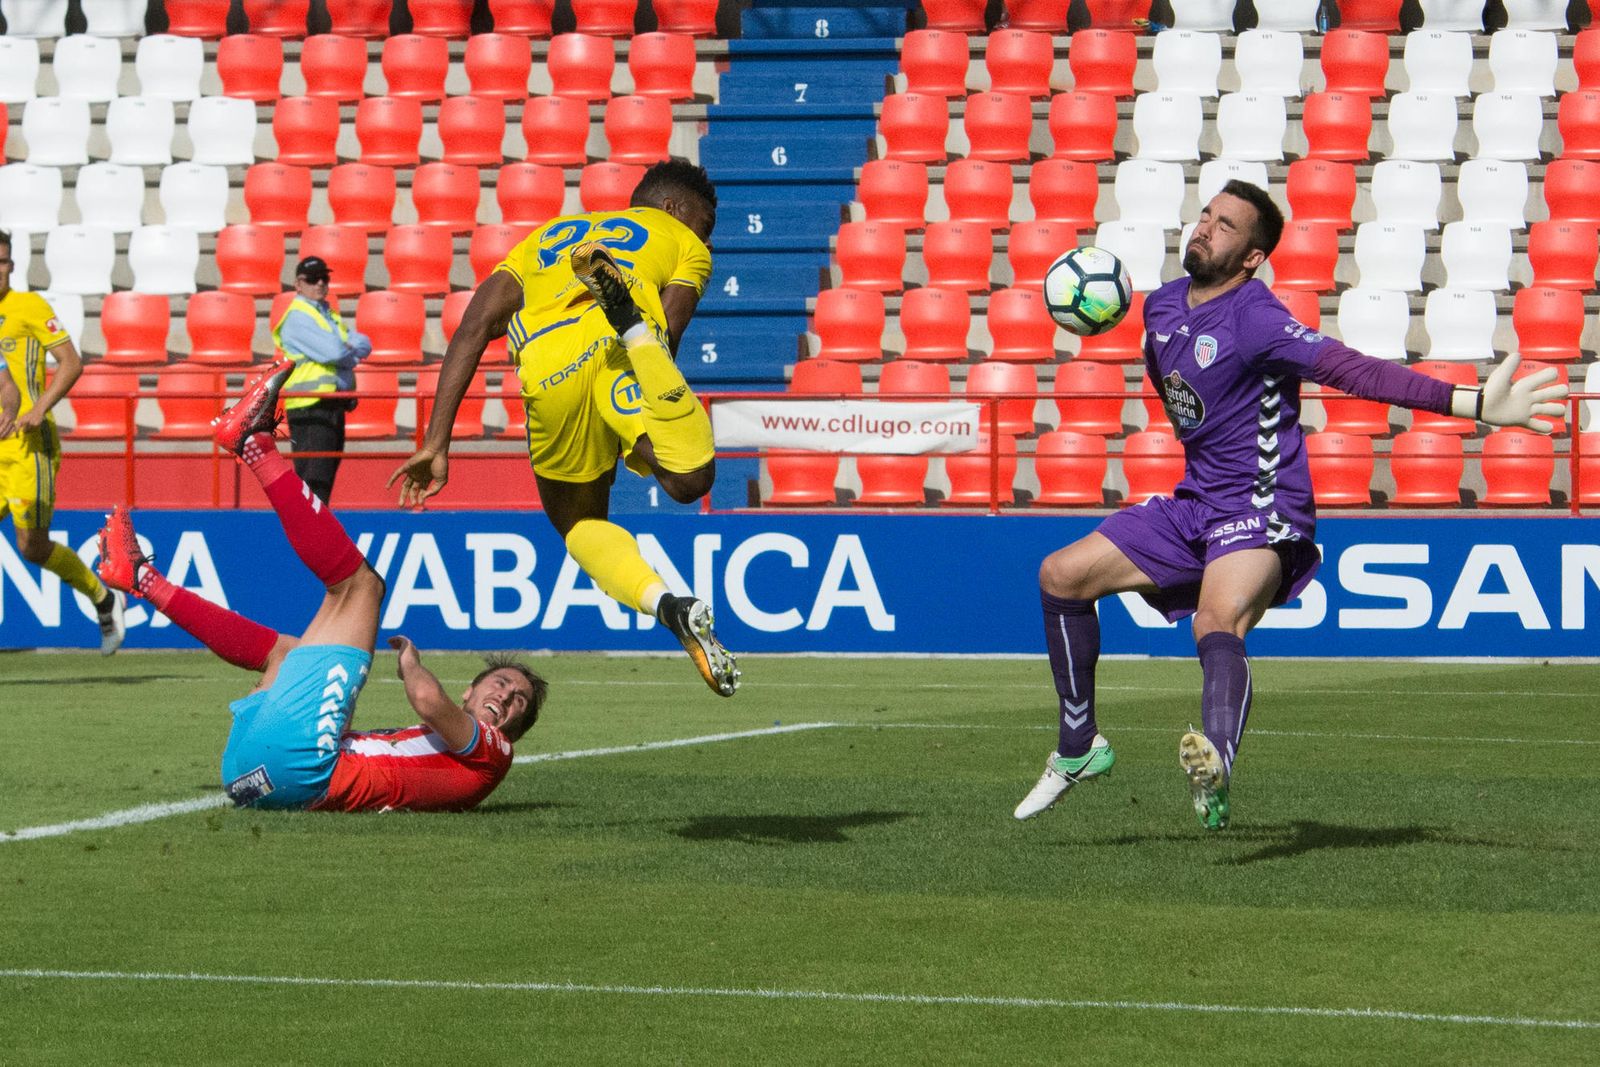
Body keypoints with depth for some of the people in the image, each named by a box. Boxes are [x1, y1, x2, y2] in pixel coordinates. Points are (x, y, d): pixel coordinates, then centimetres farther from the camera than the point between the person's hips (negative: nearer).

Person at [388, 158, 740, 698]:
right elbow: (669, 333, 12)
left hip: (547, 363, 3)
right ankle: (627, 317, -30)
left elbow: (476, 326, 23)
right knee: (689, 478, -22)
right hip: (618, 348, -3)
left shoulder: (547, 237, 40)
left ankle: (664, 603, -5)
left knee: (578, 521, 21)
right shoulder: (685, 244, 32)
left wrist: (436, 443, 17)